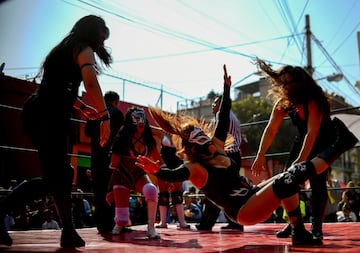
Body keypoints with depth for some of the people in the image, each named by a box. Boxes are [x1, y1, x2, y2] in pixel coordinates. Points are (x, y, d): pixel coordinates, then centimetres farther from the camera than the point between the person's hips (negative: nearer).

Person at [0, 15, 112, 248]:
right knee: (54, 178, -6)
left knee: (61, 174, 10)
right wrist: (105, 116, -20)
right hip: (49, 116, -9)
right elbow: (91, 82, -18)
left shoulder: (63, 49, 28)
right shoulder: (84, 49, 2)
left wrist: (84, 108, 34)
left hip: (38, 113, 9)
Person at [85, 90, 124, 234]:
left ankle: (100, 223, 7)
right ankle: (108, 223, -3)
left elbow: (87, 132, 13)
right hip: (111, 154, -4)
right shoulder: (117, 112, 0)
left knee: (98, 188, 6)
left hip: (96, 154, 4)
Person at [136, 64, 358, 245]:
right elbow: (173, 174, -33)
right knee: (287, 180, -23)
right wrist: (157, 170, -56)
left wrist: (227, 88, 17)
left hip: (253, 195, 10)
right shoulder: (193, 168, -12)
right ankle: (337, 147, -15)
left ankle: (300, 233, -3)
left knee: (290, 175, 0)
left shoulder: (216, 149, 9)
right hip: (243, 211, -10)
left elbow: (224, 120, 15)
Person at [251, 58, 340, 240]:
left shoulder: (313, 100, -32)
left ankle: (316, 227, -7)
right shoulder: (283, 102, -14)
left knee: (317, 182, -17)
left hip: (324, 140, -5)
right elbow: (271, 129, -18)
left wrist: (301, 160, -45)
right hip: (303, 139, 6)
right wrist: (260, 155, -27)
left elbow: (312, 132, -38)